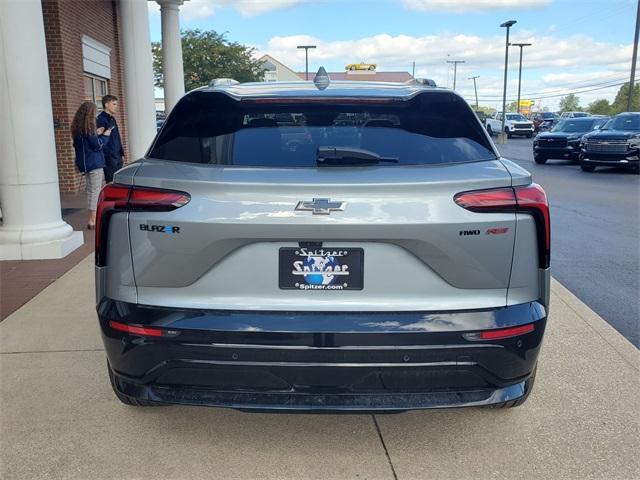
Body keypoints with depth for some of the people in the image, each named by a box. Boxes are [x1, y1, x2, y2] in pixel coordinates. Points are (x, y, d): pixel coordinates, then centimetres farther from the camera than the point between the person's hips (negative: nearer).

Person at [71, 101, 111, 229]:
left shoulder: (77, 127, 10)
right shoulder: (89, 126, -16)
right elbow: (97, 145, -14)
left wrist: (96, 134, 11)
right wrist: (105, 135, 1)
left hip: (85, 162, 9)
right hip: (94, 163, -9)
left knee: (91, 190, 15)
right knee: (95, 191, -5)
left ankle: (92, 219, 20)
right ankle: (93, 220, -5)